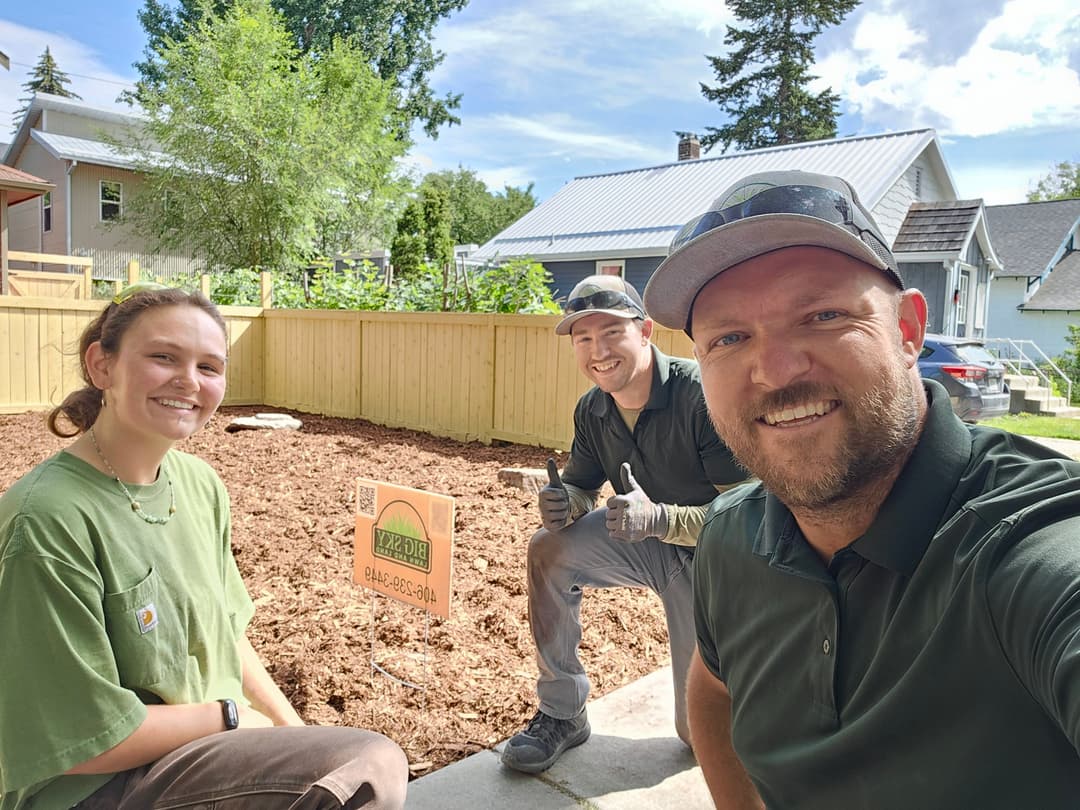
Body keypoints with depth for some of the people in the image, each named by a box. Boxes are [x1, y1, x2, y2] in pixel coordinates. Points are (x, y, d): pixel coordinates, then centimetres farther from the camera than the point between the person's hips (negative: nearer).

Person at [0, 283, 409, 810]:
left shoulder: (200, 484, 0)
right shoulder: (48, 519, -23)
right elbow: (88, 739, -20)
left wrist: (293, 729, 2)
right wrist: (228, 715, -9)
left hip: (211, 747, 7)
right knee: (373, 767, -21)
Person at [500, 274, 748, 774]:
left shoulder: (702, 394, -28)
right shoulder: (592, 410, -8)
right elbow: (582, 488, 4)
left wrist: (658, 517, -43)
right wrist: (564, 503, -22)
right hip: (649, 545, 5)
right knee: (549, 550, -21)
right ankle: (562, 714, -4)